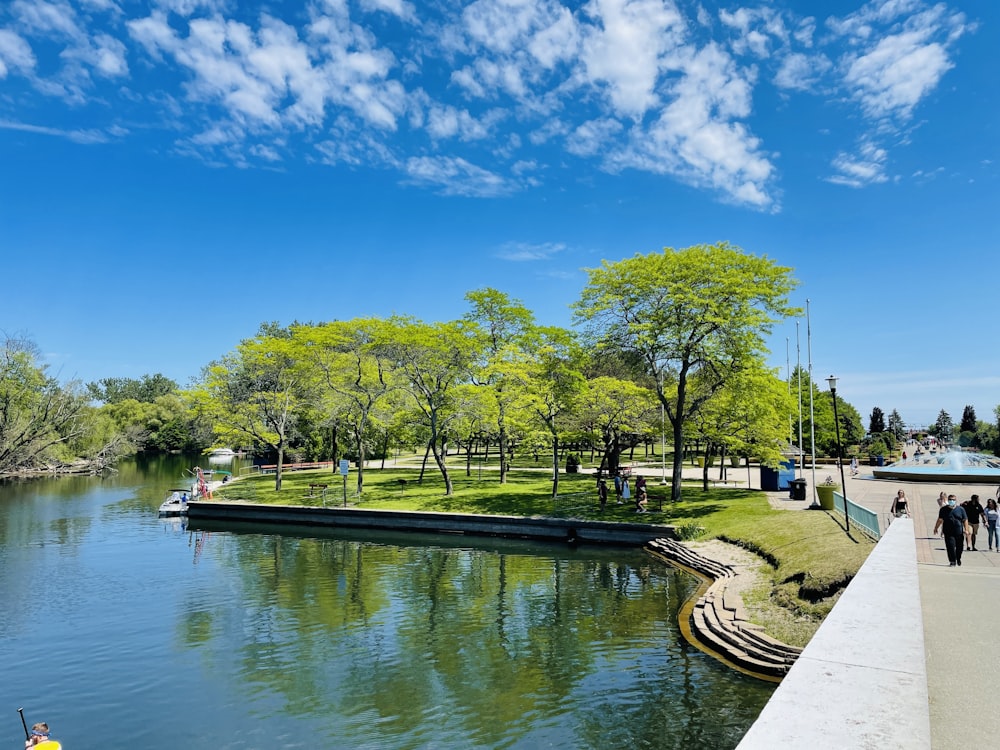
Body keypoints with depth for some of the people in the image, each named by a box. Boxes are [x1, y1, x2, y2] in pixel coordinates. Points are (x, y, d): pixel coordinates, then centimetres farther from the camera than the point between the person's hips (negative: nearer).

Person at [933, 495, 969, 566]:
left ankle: (958, 559, 33)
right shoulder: (943, 509, 7)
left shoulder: (961, 509, 5)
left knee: (959, 547, 9)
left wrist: (966, 529, -5)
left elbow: (965, 520, 5)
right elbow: (940, 520, 13)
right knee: (950, 547, -9)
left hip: (959, 532, 1)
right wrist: (936, 528, 13)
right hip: (948, 533, -1)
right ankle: (952, 561, -2)